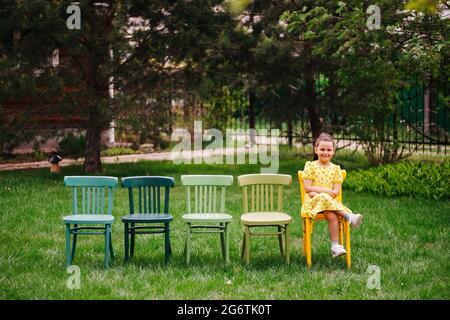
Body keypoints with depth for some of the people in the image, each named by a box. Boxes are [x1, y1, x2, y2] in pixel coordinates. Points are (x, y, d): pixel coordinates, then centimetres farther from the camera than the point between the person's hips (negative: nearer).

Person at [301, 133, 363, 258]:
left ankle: (335, 246, -31)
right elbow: (307, 188, -5)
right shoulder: (310, 166, 3)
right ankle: (349, 216, -30)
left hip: (329, 201, 1)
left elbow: (336, 191, 1)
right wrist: (325, 190, -13)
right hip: (312, 202, -1)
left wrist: (317, 193, -12)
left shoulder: (335, 168, 10)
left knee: (332, 216, -31)